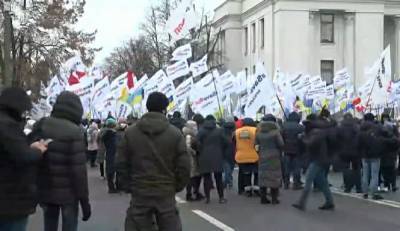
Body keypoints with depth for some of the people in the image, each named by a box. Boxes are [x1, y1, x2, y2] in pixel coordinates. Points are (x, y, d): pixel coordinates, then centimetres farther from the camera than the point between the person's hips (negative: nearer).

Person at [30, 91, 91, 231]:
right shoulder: (74, 131, -16)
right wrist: (84, 199, -12)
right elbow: (78, 169, -18)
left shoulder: (40, 126, 1)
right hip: (68, 193, -5)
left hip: (45, 191, 5)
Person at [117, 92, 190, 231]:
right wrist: (176, 187, 8)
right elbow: (184, 166, -6)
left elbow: (121, 164, 0)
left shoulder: (130, 133, 0)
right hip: (166, 193, -1)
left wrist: (130, 186, 11)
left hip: (139, 193, 1)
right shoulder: (175, 134, -4)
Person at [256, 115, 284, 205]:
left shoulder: (259, 133, 3)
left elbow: (256, 145, 5)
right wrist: (279, 153, 7)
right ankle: (274, 198, 3)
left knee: (262, 177, 9)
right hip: (274, 157, -4)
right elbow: (281, 144, -11)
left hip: (262, 157, 4)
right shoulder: (275, 132, -10)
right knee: (275, 177, 3)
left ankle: (263, 198, 9)